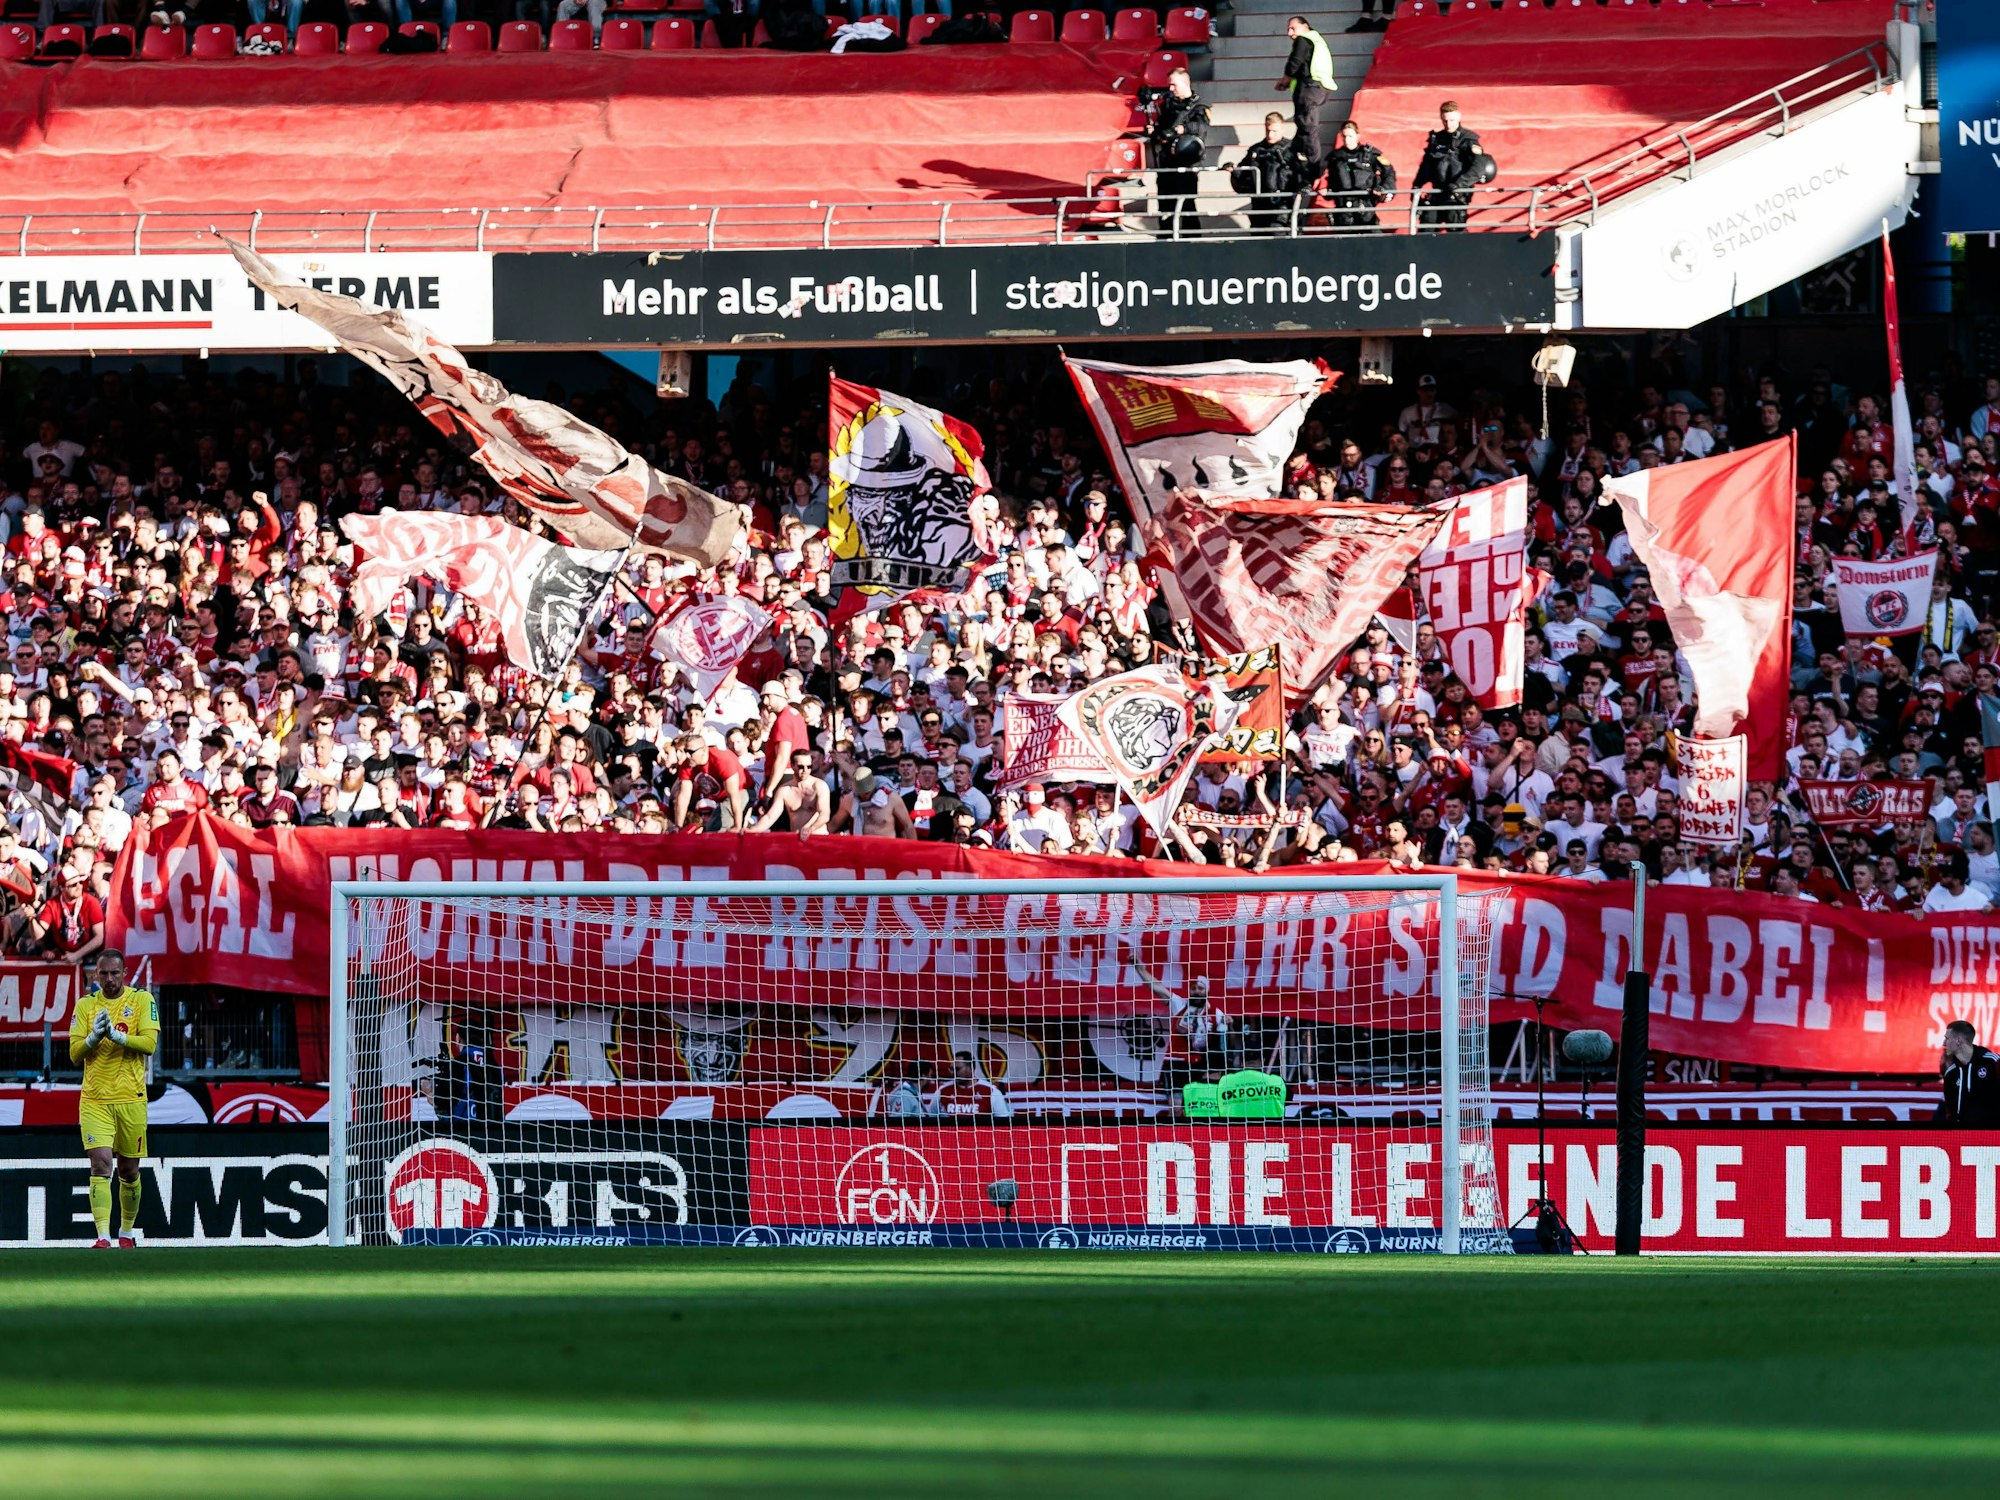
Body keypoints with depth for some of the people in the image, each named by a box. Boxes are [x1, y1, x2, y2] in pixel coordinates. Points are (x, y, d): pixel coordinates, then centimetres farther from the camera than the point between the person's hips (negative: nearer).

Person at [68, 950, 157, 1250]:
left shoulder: (142, 1000, 1)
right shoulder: (86, 1005, 6)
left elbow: (150, 1043, -11)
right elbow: (75, 1053, 2)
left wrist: (117, 1036, -23)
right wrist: (94, 1036, -17)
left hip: (131, 1099, 0)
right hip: (94, 1100, 0)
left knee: (129, 1171, 10)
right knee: (100, 1164, -15)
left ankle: (127, 1231, 30)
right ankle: (103, 1237, -21)